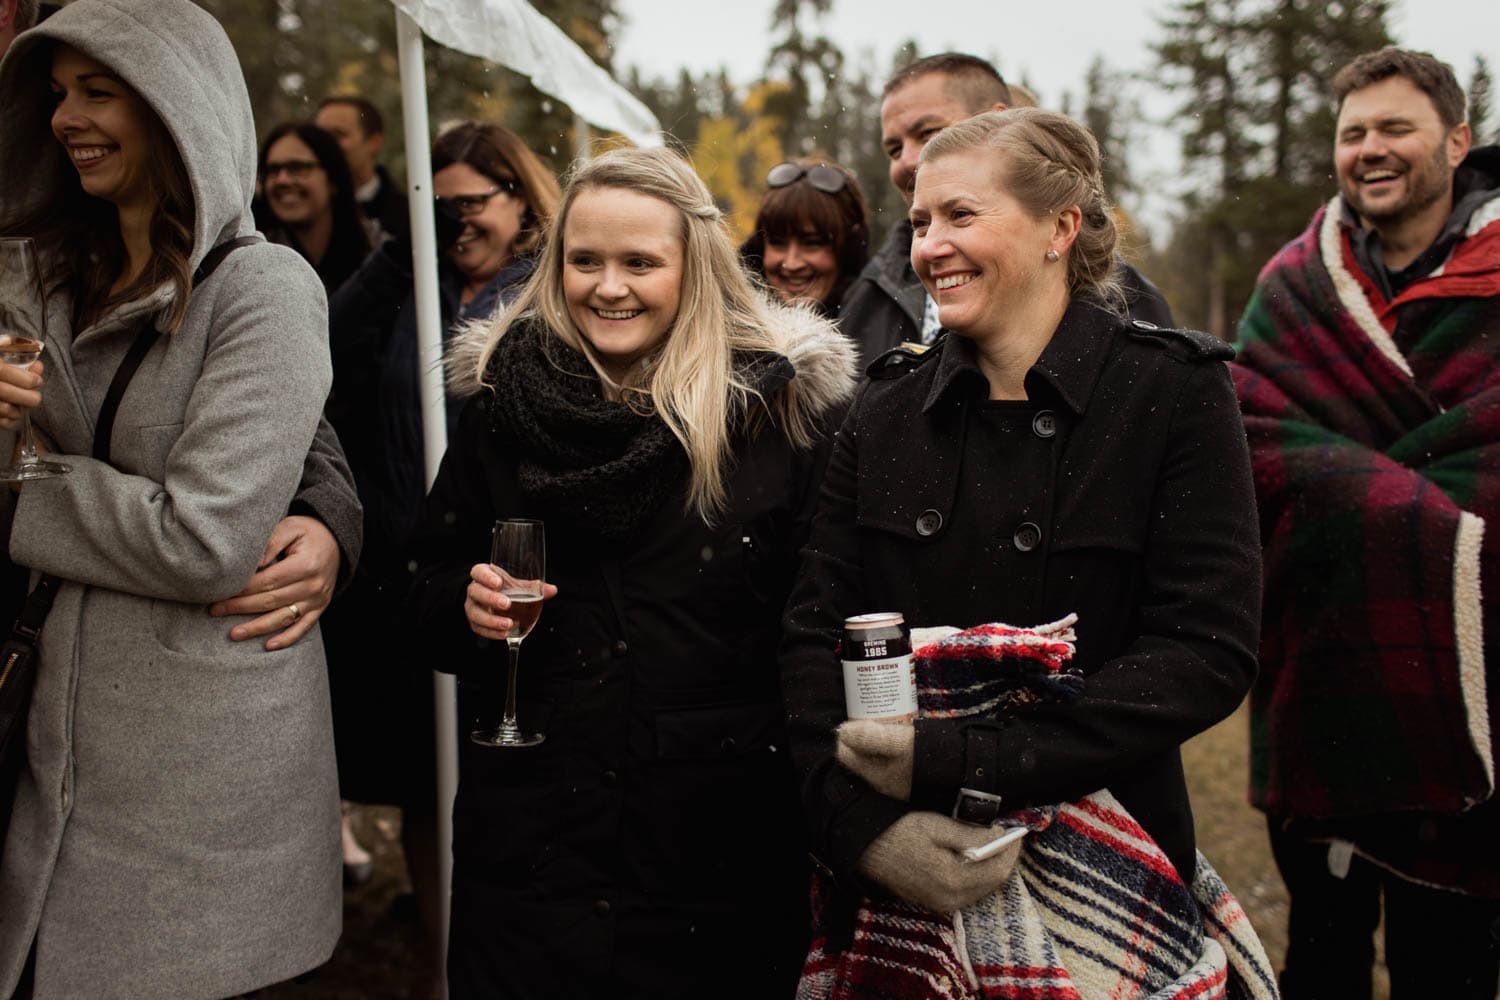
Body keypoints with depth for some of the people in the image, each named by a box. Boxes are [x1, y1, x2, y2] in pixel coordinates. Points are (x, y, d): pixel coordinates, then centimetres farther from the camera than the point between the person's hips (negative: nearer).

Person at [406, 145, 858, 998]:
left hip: (724, 834, -1)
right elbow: (433, 589, 14)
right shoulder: (506, 401, 5)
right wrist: (466, 605, -8)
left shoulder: (784, 400, -4)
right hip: (530, 826, 2)